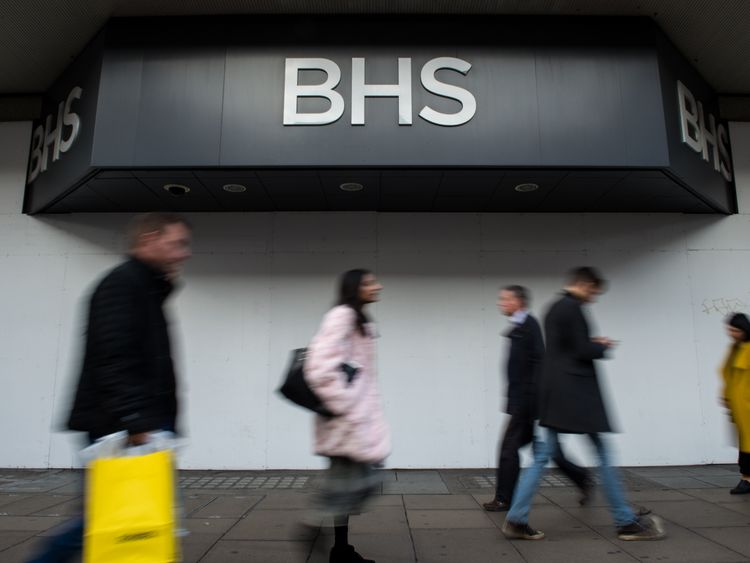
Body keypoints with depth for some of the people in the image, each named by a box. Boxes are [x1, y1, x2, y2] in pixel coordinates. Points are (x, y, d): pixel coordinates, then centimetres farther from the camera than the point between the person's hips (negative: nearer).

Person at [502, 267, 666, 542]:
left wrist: (592, 343, 15)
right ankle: (626, 522, 17)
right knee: (603, 454, 4)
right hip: (575, 392, -9)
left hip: (555, 391, 9)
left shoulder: (553, 308, 17)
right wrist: (603, 347, 2)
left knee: (542, 456, 7)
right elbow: (583, 351, -17)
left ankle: (516, 520, 6)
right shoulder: (573, 308, -13)